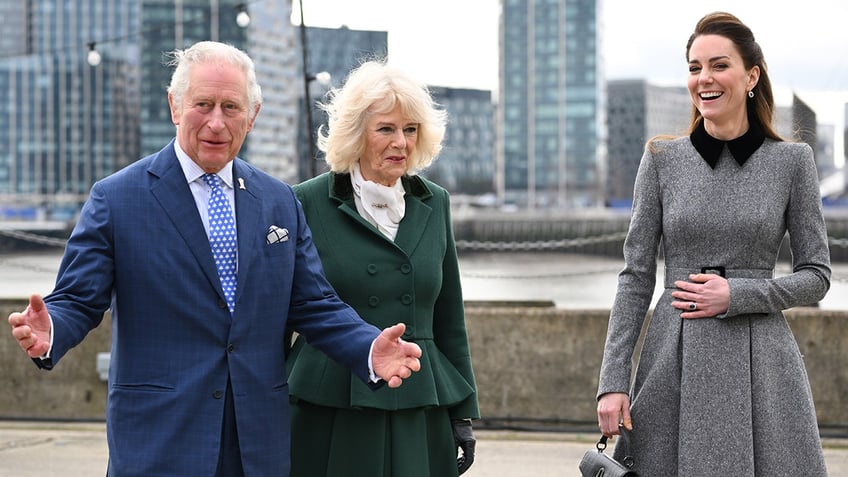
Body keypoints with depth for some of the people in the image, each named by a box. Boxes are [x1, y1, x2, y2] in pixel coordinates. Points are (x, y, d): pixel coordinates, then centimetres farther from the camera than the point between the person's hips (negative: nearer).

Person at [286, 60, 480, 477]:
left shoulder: (433, 203, 11)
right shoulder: (309, 203, -2)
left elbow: (449, 320, 14)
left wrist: (463, 414, 11)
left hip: (420, 419, 3)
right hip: (330, 415, -3)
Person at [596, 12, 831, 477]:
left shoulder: (792, 160, 2)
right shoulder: (662, 158, 4)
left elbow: (816, 275, 5)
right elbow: (635, 276, 4)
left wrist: (737, 295, -10)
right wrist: (612, 380, -3)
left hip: (760, 364, 0)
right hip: (674, 362, 1)